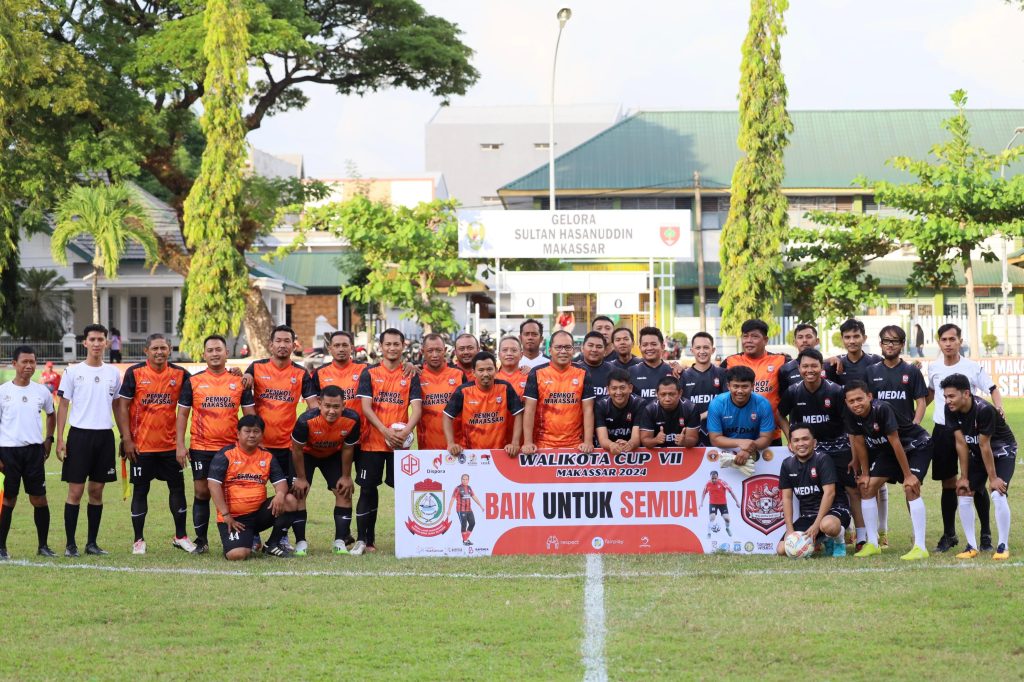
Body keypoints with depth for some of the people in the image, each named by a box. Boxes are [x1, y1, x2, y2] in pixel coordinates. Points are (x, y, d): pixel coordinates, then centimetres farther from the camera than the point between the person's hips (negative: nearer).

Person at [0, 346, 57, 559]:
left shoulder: (41, 391, 6)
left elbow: (51, 415, 24)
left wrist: (49, 440, 13)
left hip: (34, 450, 3)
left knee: (39, 499, 2)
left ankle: (43, 545, 12)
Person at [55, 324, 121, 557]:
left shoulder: (113, 373, 9)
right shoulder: (73, 372, 0)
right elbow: (63, 406, 1)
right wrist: (60, 439, -7)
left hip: (105, 435, 3)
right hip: (79, 435, -3)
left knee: (97, 490, 7)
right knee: (76, 491, -4)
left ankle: (92, 542, 13)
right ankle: (70, 544, 2)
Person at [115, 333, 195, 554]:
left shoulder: (179, 374, 1)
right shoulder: (134, 373, -5)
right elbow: (122, 406, -5)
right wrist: (126, 439, -10)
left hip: (170, 444, 3)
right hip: (141, 445, -3)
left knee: (177, 487, 7)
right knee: (140, 490, 4)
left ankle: (180, 536, 20)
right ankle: (139, 540, 13)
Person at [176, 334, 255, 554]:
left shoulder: (239, 381, 5)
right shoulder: (193, 382, 4)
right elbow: (183, 413, 5)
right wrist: (180, 445, -3)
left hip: (231, 448, 0)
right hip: (201, 448, 0)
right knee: (201, 493, 1)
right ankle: (201, 540, 8)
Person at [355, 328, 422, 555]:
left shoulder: (410, 375, 7)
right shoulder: (369, 373, 4)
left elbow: (416, 408, -2)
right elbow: (366, 407, -4)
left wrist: (405, 432, -20)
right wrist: (385, 431, -17)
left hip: (400, 443, 1)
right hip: (372, 441, 0)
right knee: (368, 490, 0)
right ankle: (364, 540, 6)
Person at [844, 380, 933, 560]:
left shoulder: (882, 409, -34)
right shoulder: (852, 415, -15)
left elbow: (895, 443, -29)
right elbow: (859, 443, -2)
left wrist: (908, 475, -25)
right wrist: (865, 474, 3)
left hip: (917, 446, -7)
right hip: (887, 450, 7)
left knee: (911, 488, -23)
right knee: (867, 487, 0)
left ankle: (920, 547, -22)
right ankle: (872, 544, 9)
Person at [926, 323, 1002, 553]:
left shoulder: (972, 368, -7)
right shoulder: (934, 368, 6)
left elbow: (992, 388, -7)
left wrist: (998, 407, -26)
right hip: (942, 430, 4)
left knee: (976, 482, -2)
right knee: (948, 483, 8)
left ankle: (986, 534, 7)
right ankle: (949, 535, 16)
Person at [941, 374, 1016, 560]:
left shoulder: (984, 410, -35)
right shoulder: (950, 410, -18)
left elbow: (985, 446, -29)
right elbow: (961, 443, -12)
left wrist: (993, 478, -19)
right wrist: (964, 477, -9)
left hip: (1002, 451, -6)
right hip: (977, 453, 6)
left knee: (998, 494, -21)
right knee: (964, 494, -4)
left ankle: (1003, 546, -8)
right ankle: (971, 546, 6)